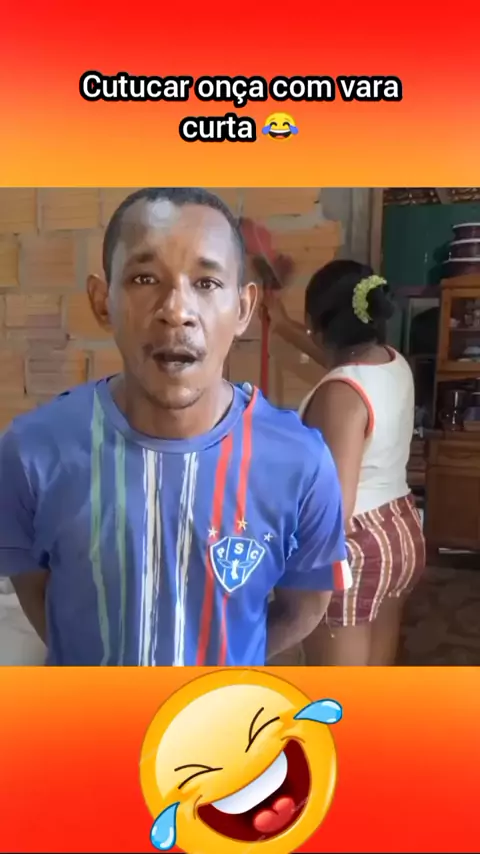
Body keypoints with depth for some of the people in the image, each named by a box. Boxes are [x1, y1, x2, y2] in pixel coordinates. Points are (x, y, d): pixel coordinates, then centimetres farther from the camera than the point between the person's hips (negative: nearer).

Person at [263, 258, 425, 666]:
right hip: (401, 532, 9)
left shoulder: (341, 393, -25)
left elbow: (336, 506, -27)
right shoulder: (394, 364, 2)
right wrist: (283, 324, 35)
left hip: (352, 549, -9)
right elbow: (342, 360, 26)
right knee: (376, 682, 25)